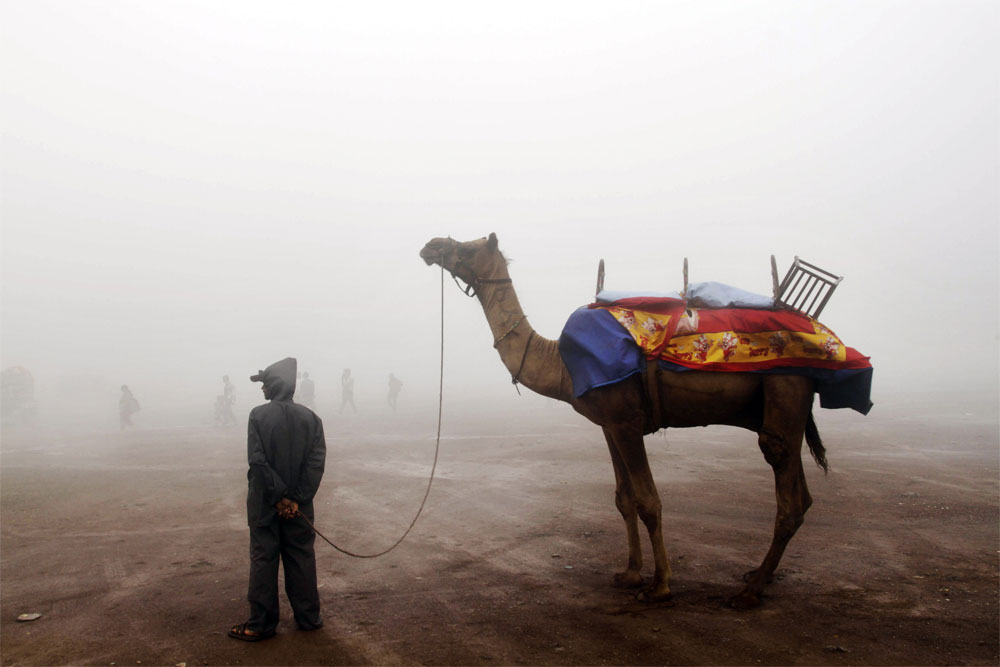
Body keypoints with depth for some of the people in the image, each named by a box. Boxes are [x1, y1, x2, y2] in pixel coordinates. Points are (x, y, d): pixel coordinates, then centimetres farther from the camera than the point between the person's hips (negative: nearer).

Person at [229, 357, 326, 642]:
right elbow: (317, 462, -9)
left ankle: (262, 623, 14)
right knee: (301, 557, 12)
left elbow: (257, 460, -17)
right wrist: (296, 499, -10)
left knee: (263, 559, 7)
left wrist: (278, 497, -12)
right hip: (299, 504, 2)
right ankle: (308, 617, 19)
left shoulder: (258, 415, -10)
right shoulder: (310, 417, -3)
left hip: (265, 502, -2)